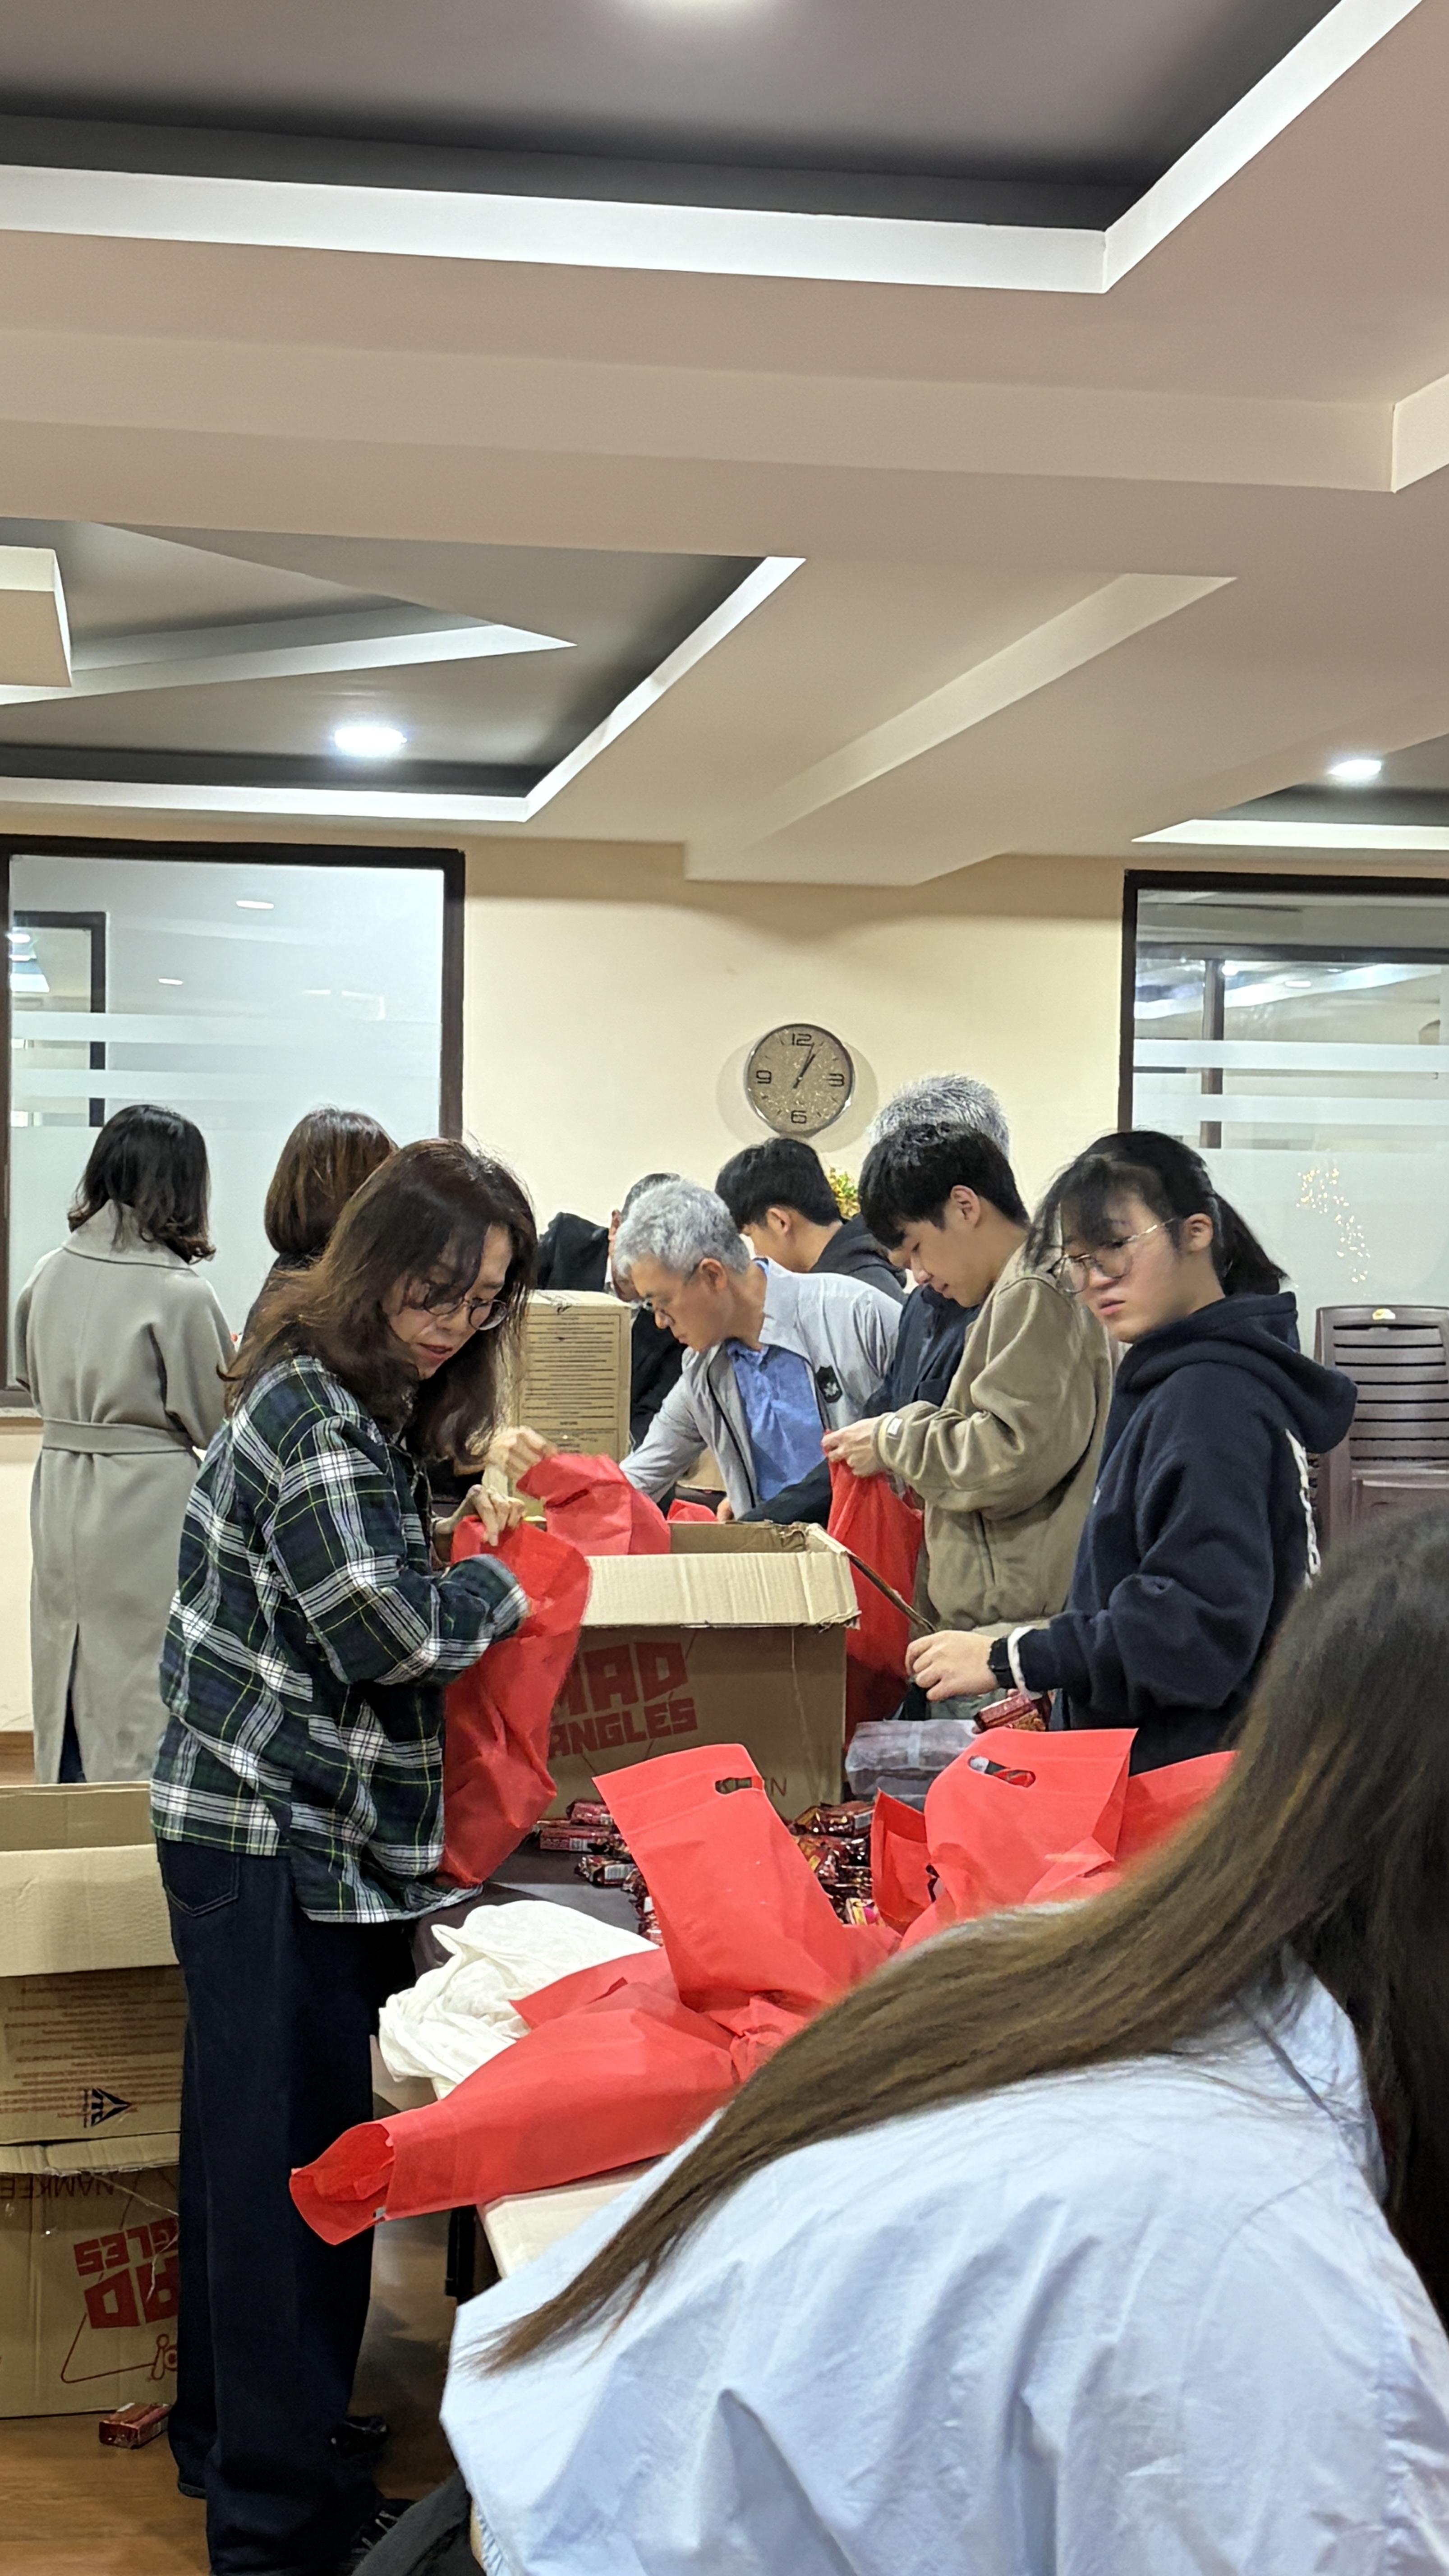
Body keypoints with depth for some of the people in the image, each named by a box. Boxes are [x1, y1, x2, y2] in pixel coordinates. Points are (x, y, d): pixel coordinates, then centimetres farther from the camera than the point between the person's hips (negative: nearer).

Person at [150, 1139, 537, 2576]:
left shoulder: (369, 1405, 14)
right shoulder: (311, 1408, -17)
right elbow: (389, 1629, -21)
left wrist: (456, 1557, 4)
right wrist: (496, 1584, -5)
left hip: (314, 1833, 10)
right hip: (271, 1829, -10)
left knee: (252, 2135, 18)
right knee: (291, 2149, -4)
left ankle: (229, 2436, 32)